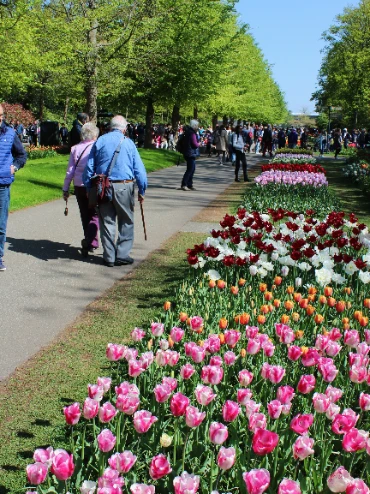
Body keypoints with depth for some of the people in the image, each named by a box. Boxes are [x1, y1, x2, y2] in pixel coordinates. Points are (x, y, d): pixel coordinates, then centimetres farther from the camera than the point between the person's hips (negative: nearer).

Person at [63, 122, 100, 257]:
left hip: (79, 187, 4)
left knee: (85, 216, 15)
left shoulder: (75, 148, 3)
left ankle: (92, 243, 24)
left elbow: (70, 171, 4)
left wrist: (65, 189, 9)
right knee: (95, 215, 3)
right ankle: (88, 240, -19)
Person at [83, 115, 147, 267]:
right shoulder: (129, 143, 0)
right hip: (124, 187, -2)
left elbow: (89, 168, 5)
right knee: (126, 223, 11)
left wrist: (88, 188, 12)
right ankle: (122, 255, 9)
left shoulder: (99, 142, 5)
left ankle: (109, 257, 14)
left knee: (107, 222, 10)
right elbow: (139, 169, -2)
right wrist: (142, 191, 5)